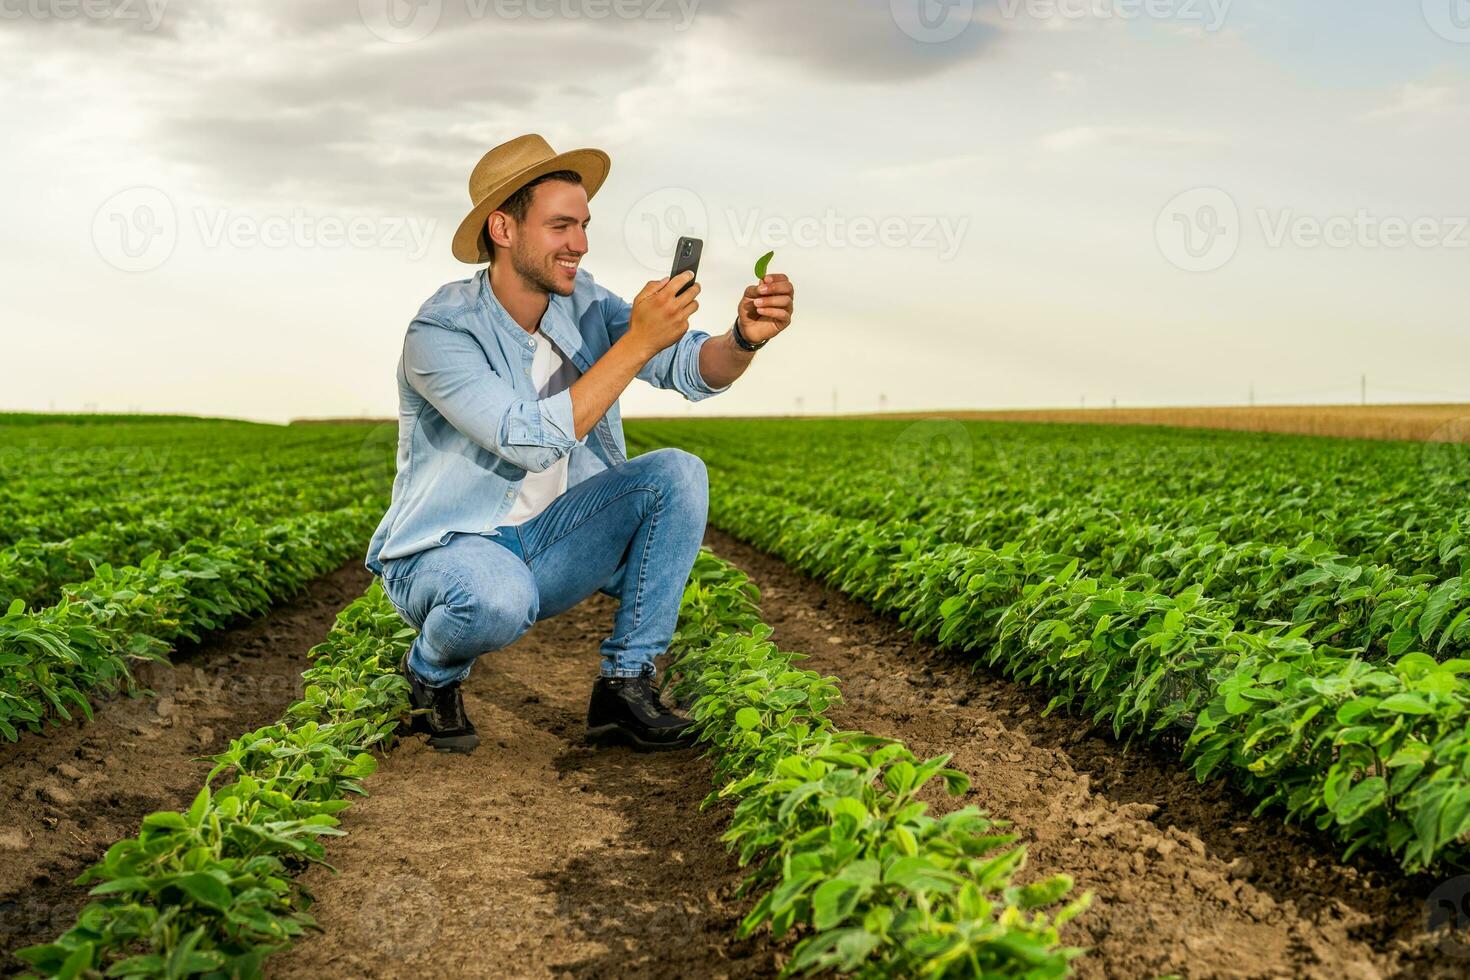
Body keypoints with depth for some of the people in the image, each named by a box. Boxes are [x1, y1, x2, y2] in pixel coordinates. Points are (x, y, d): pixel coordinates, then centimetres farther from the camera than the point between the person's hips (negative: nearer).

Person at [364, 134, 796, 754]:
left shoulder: (581, 303, -2)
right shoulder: (440, 333, -22)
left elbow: (694, 370, -8)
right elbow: (534, 442, -33)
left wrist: (745, 338, -31)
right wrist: (638, 341, -34)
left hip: (545, 541, 6)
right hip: (445, 551, -6)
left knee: (679, 473, -15)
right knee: (499, 597, -41)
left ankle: (624, 687, -11)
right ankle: (432, 672, -2)